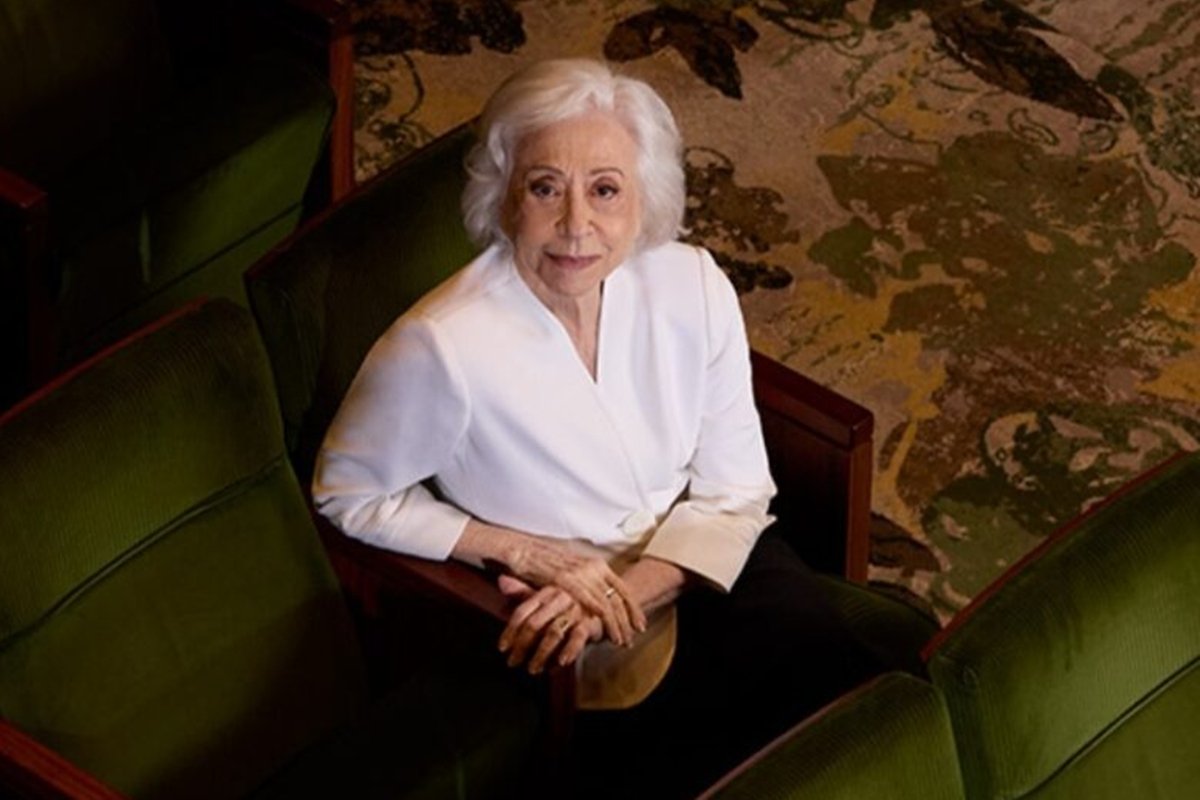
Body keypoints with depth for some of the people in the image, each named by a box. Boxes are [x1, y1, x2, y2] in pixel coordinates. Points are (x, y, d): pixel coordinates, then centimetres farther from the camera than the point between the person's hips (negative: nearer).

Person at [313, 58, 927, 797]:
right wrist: (527, 552, -14)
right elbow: (347, 494, -7)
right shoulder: (441, 347, -24)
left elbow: (733, 495, -3)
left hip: (703, 562, 4)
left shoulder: (693, 286, -11)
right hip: (577, 647, -4)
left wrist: (620, 593, -19)